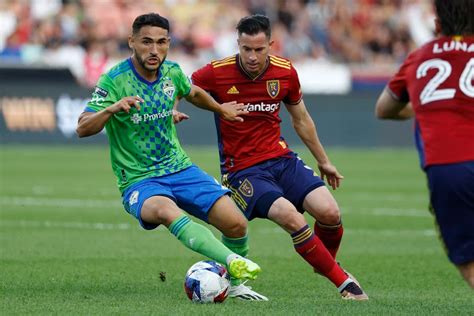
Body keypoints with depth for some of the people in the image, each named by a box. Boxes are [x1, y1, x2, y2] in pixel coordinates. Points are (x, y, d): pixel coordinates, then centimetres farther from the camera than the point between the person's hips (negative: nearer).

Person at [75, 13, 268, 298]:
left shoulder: (172, 72, 2)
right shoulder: (114, 80, -14)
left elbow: (193, 92, 26)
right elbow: (83, 128, -22)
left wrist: (221, 109, 36)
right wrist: (112, 109, -38)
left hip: (180, 168, 5)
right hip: (138, 180, -5)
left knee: (236, 224, -10)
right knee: (167, 211, -39)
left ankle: (237, 282, 18)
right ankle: (232, 261, -52)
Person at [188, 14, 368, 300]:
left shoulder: (286, 73, -2)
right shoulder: (216, 73, -13)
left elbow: (301, 120, 14)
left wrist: (323, 161, 23)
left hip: (282, 159, 4)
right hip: (242, 169, -4)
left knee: (329, 212, -17)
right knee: (291, 218, -28)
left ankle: (326, 263, 17)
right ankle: (343, 282, -13)